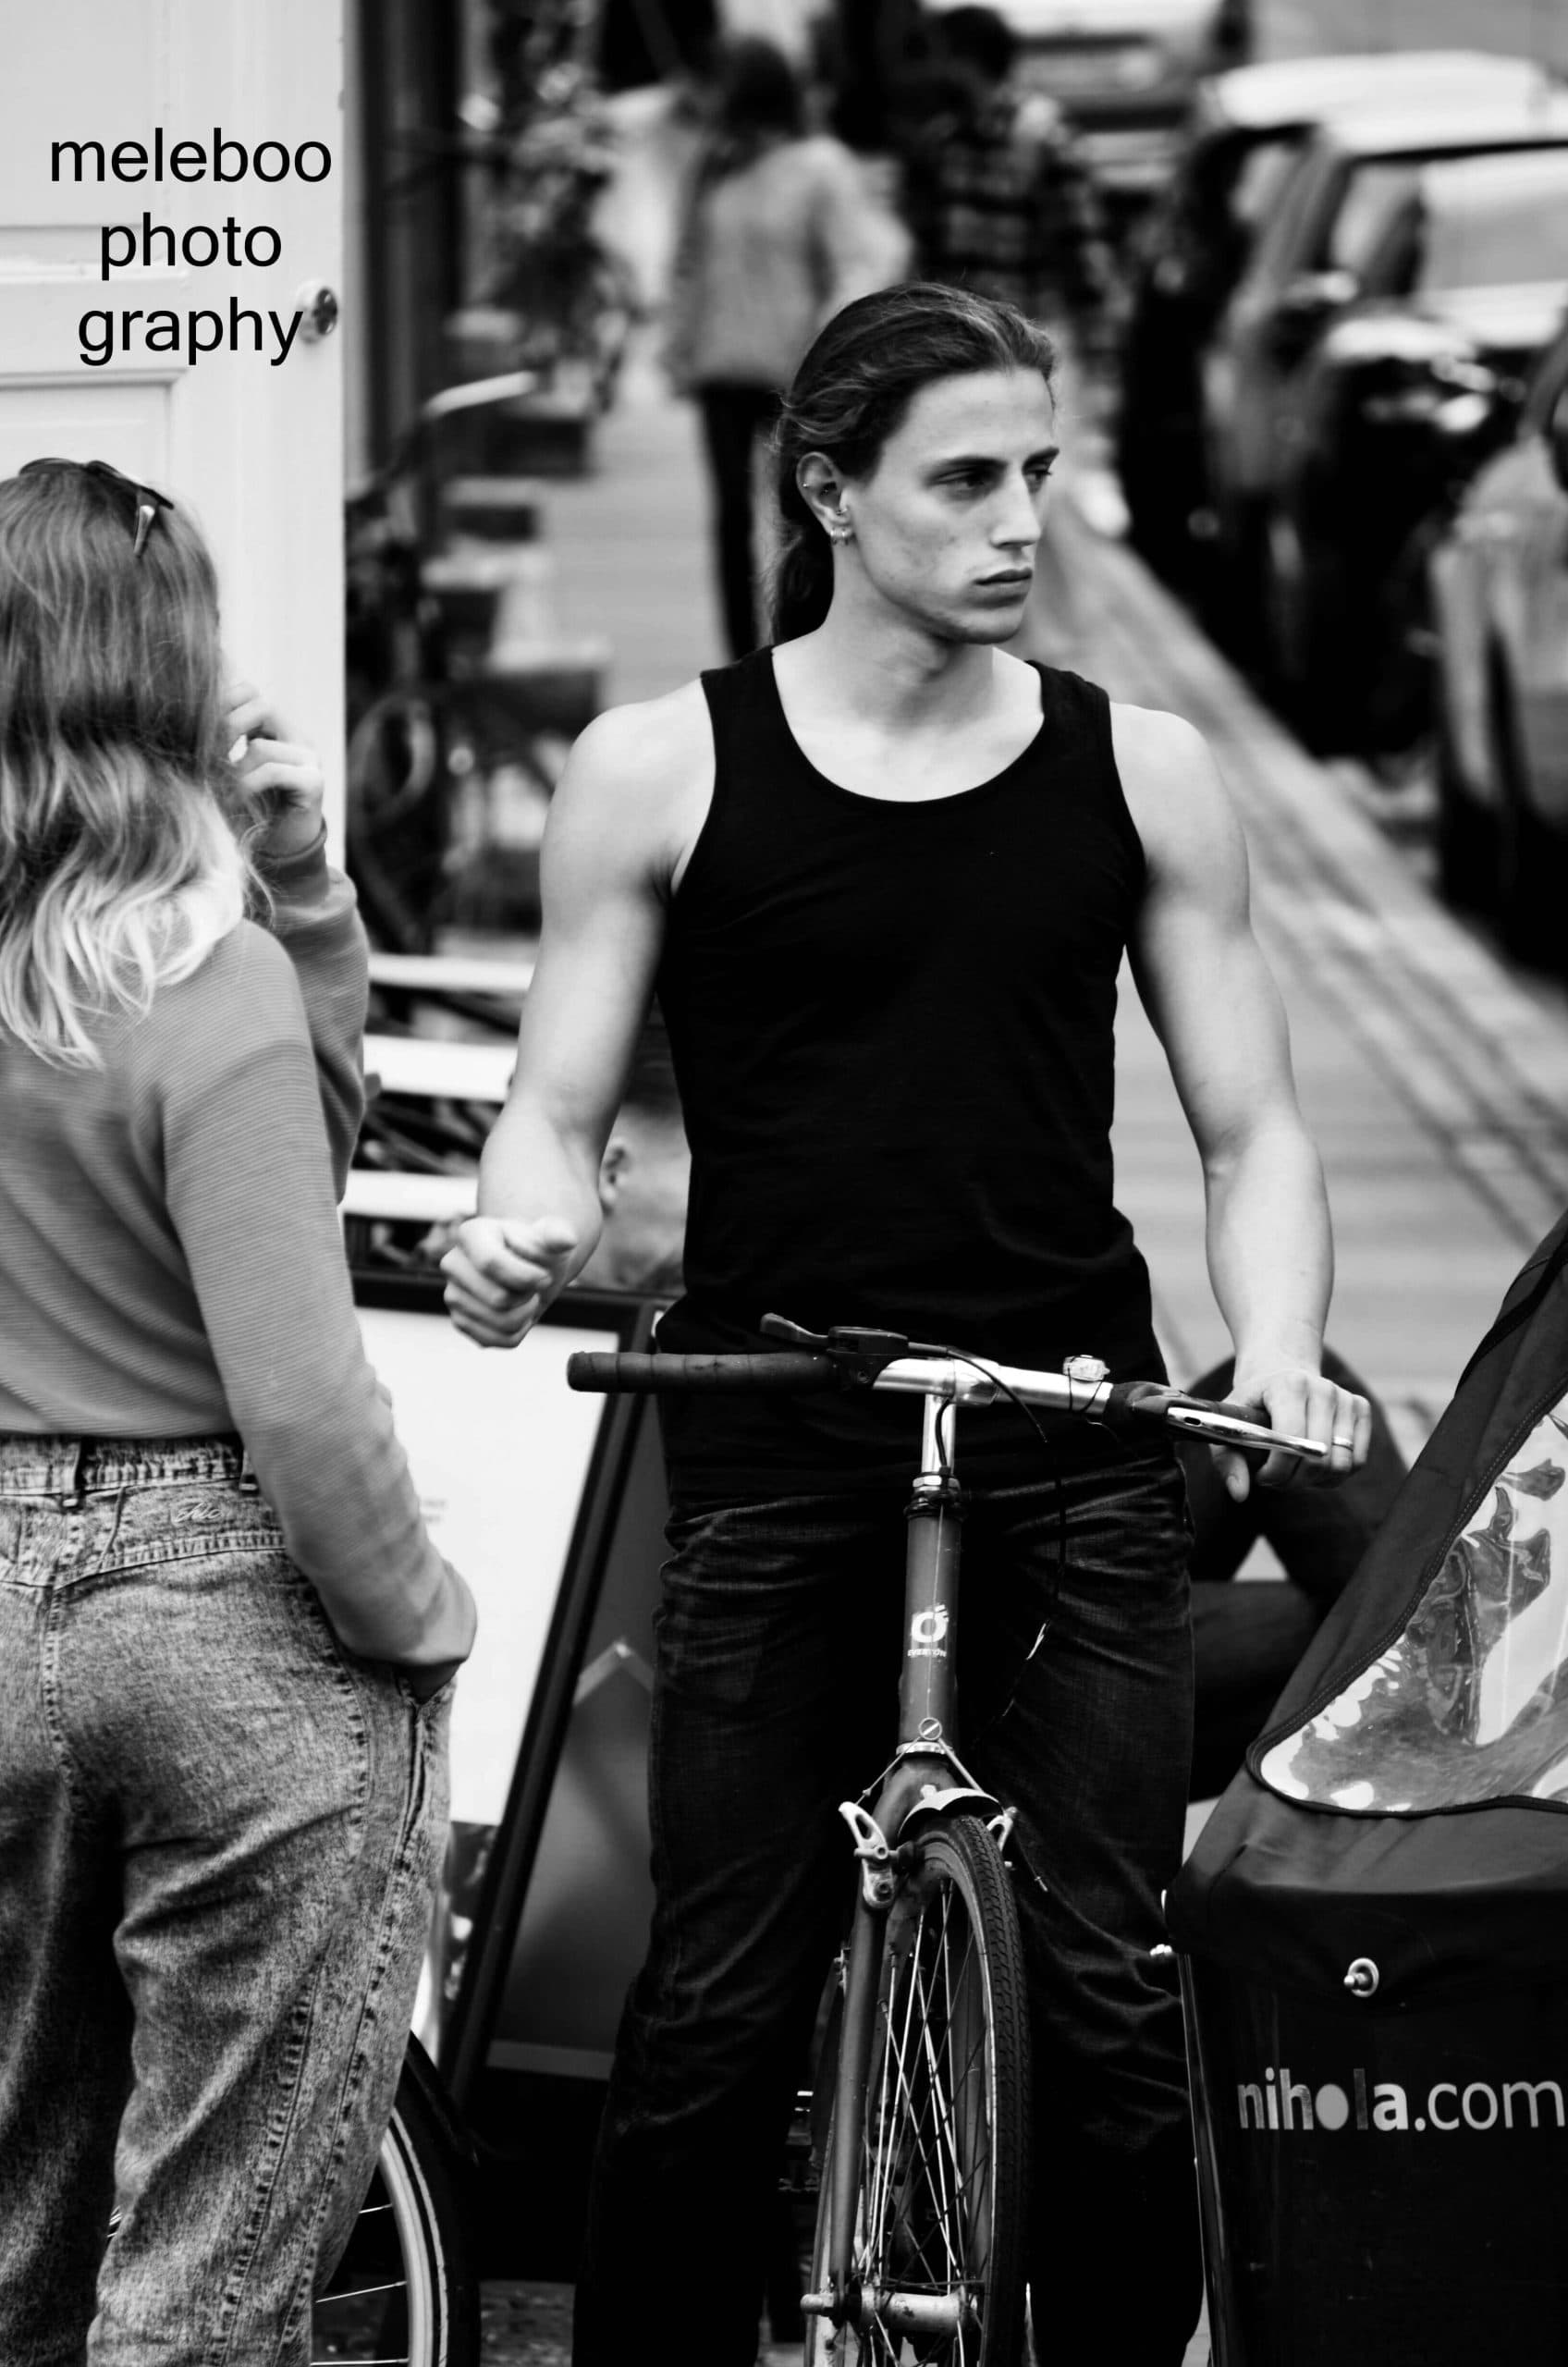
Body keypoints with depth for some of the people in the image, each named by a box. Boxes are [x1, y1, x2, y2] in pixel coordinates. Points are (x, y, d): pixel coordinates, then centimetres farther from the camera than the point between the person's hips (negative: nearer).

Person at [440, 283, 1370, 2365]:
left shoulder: (1142, 777, 7)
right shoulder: (662, 772, 3)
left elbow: (1250, 1130, 10)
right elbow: (557, 1111, 7)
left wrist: (1282, 1351, -9)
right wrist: (525, 1231, -16)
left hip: (1081, 1465, 1)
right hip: (775, 1466, -1)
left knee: (1119, 2001, -4)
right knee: (719, 2013, -2)